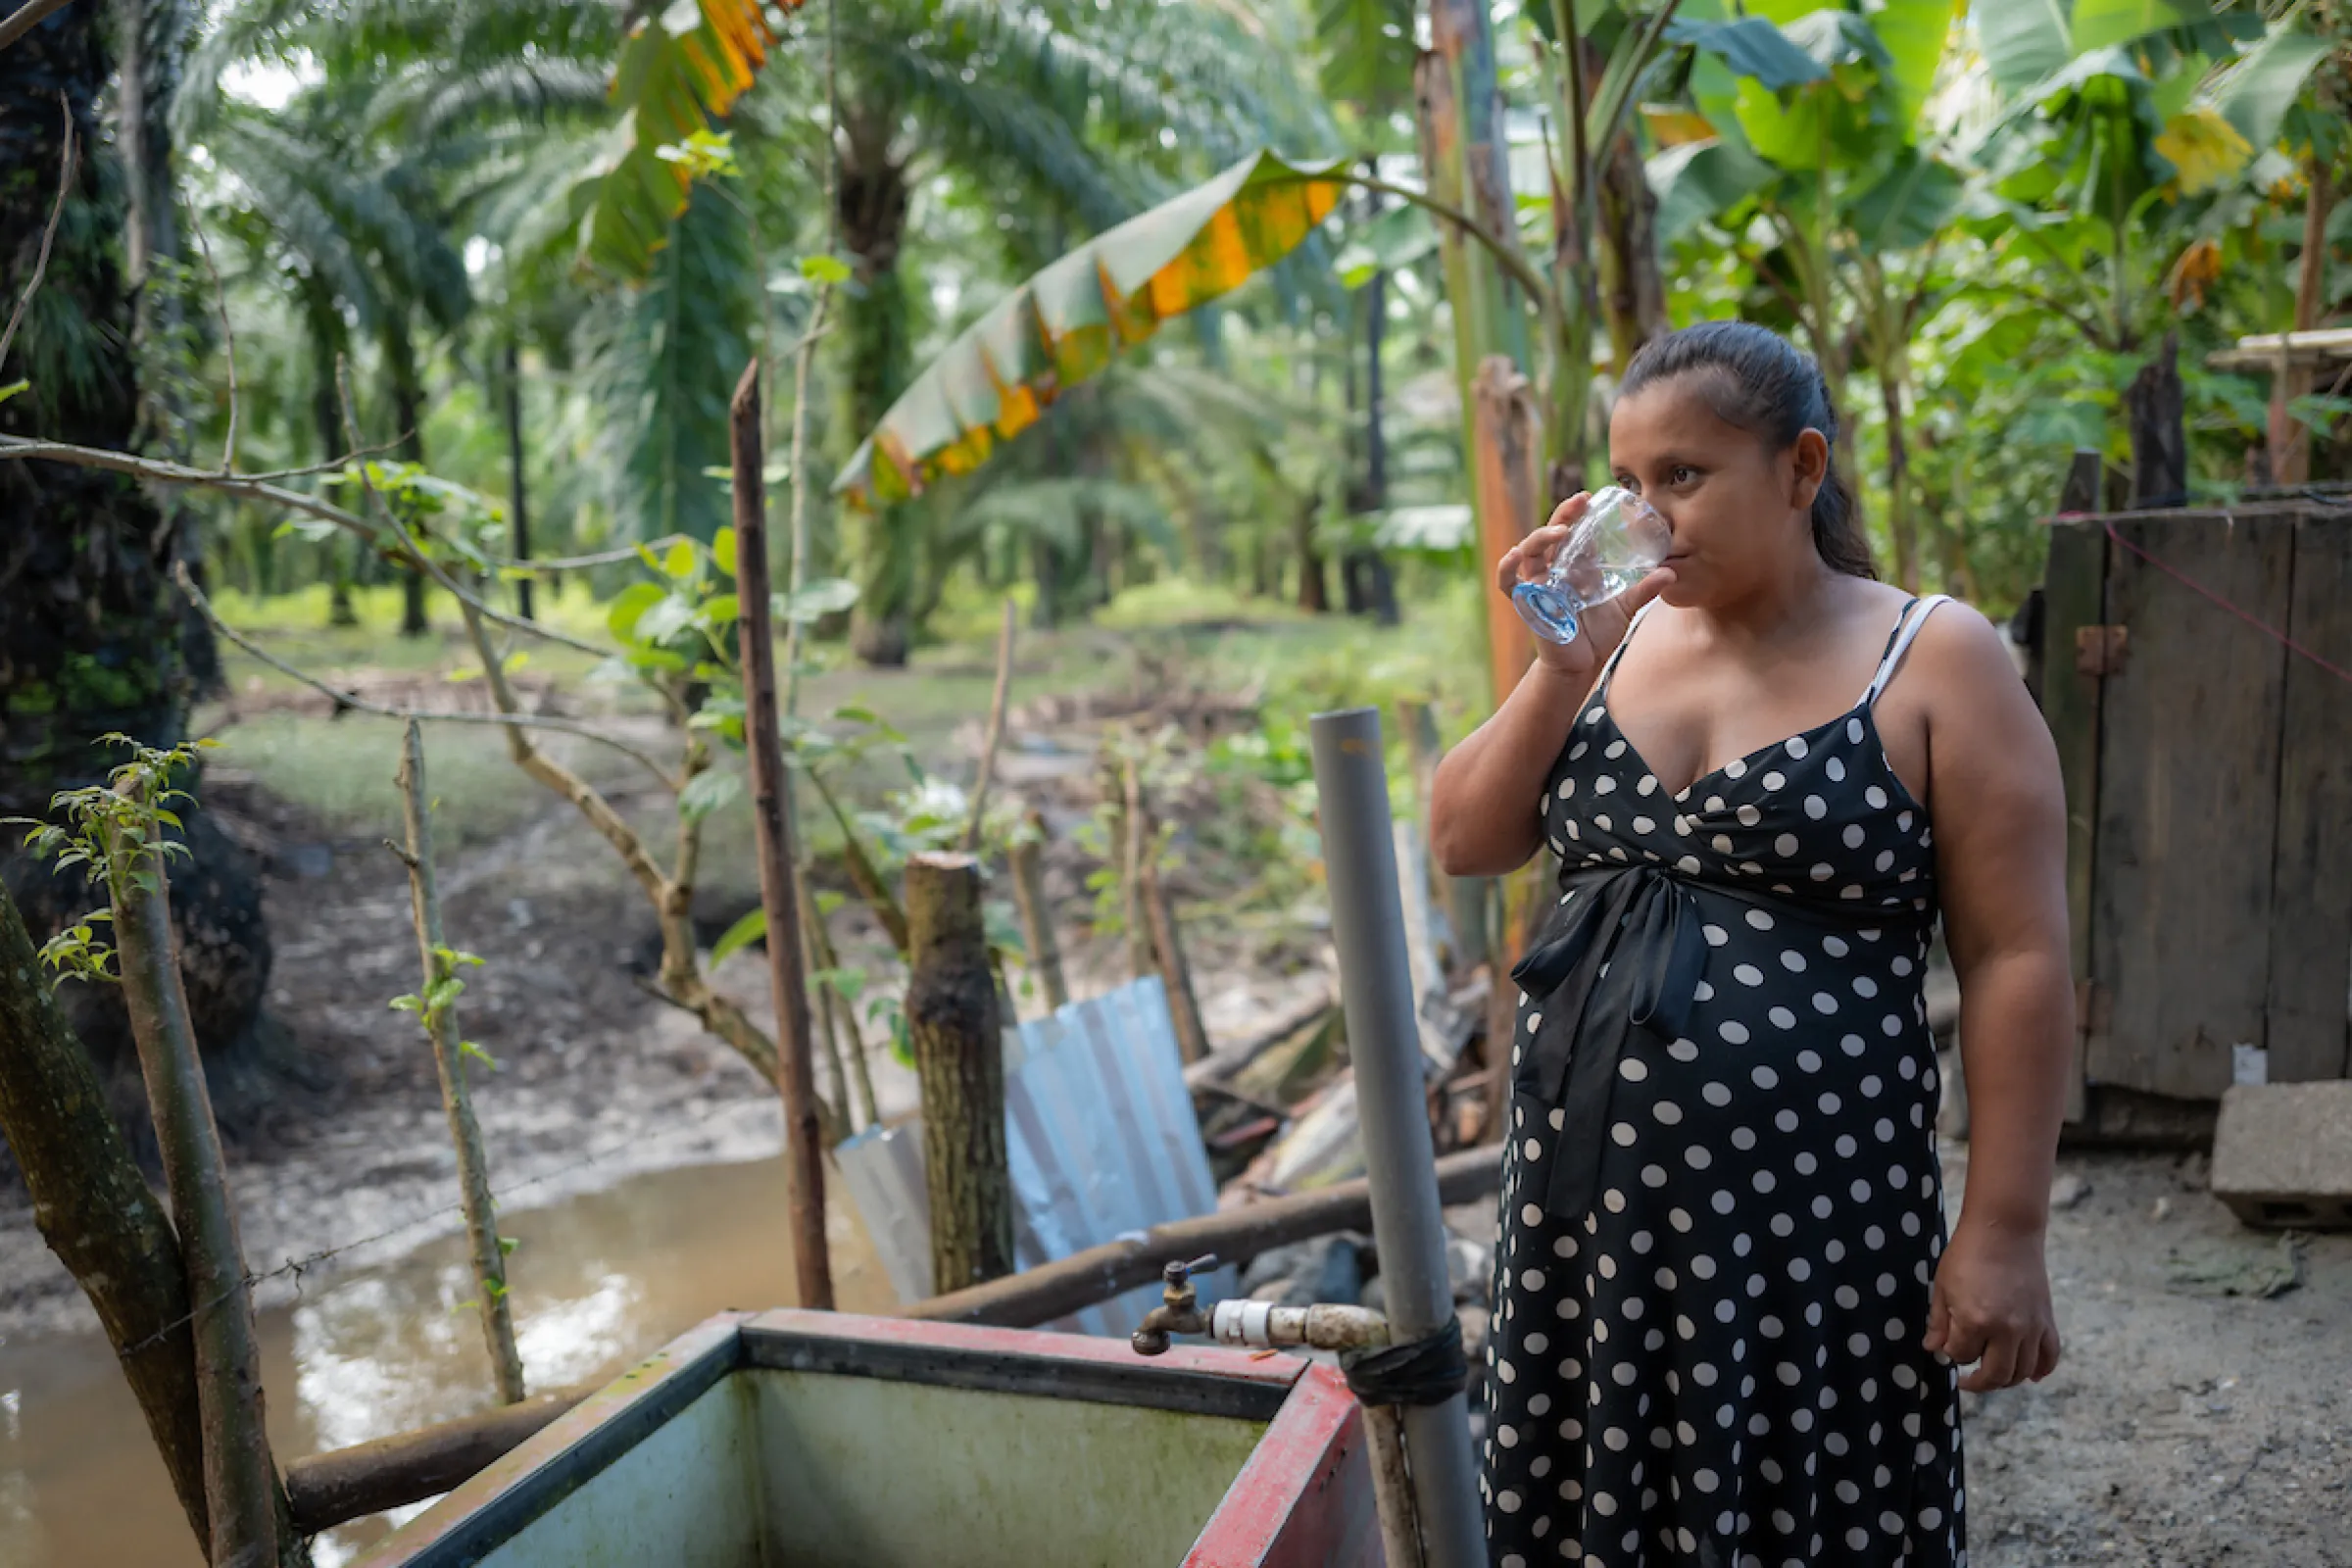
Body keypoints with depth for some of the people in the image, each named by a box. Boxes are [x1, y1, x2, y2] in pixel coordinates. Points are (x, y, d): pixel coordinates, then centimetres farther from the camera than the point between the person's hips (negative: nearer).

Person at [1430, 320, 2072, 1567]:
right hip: (1587, 1182, 5)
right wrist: (1562, 666, -8)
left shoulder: (1932, 663, -5)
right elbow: (1464, 844, 4)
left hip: (1811, 1205, -4)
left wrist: (2003, 1231, -10)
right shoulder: (1619, 637, 8)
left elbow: (2016, 960, -7)